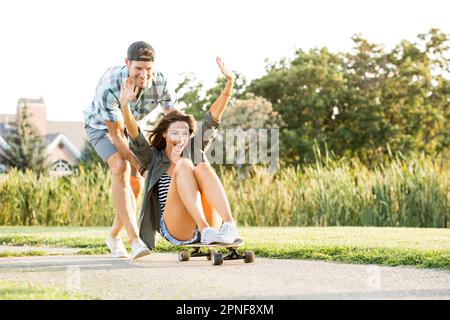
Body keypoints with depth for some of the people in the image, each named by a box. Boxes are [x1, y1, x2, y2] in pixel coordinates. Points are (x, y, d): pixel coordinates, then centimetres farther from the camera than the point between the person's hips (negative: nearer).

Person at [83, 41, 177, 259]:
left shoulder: (160, 82, -28)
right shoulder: (109, 87, -40)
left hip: (130, 126, 5)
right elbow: (115, 134, -31)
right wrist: (135, 165, -27)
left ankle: (114, 236, 22)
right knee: (121, 169, -28)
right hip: (101, 126, -5)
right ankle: (134, 241, -34)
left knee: (136, 184, -2)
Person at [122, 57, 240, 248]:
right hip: (175, 230, -2)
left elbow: (212, 119, 10)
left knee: (203, 167, -23)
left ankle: (229, 226, -44)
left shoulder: (194, 150, 20)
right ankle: (206, 231, -41)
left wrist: (229, 83, -1)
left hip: (209, 221, 2)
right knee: (184, 165, -23)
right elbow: (135, 135, -1)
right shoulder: (153, 158, 16)